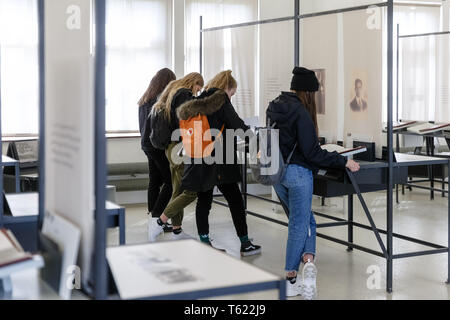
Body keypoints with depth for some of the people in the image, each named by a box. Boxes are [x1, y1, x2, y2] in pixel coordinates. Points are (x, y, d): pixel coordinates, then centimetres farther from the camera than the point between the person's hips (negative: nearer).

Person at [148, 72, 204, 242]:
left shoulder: (173, 93, 21)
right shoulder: (185, 94, -10)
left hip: (172, 148, 11)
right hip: (182, 147, -11)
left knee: (178, 192, 12)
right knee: (191, 192, -9)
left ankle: (177, 231, 15)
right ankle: (160, 221, -10)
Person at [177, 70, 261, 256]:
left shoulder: (197, 102, 12)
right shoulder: (221, 100, -8)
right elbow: (236, 124, -11)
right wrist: (248, 130, 7)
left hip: (198, 162, 7)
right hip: (219, 162, -7)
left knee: (203, 202, 10)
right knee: (235, 201, 2)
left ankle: (204, 243, 12)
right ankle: (245, 244, 7)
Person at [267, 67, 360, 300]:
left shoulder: (273, 107, 9)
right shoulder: (300, 112, -16)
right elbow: (311, 152, -18)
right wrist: (344, 161, -13)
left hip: (276, 173, 8)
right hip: (297, 172, -8)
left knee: (305, 220, 17)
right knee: (299, 225, 3)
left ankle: (308, 260, 1)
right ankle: (290, 280, 4)